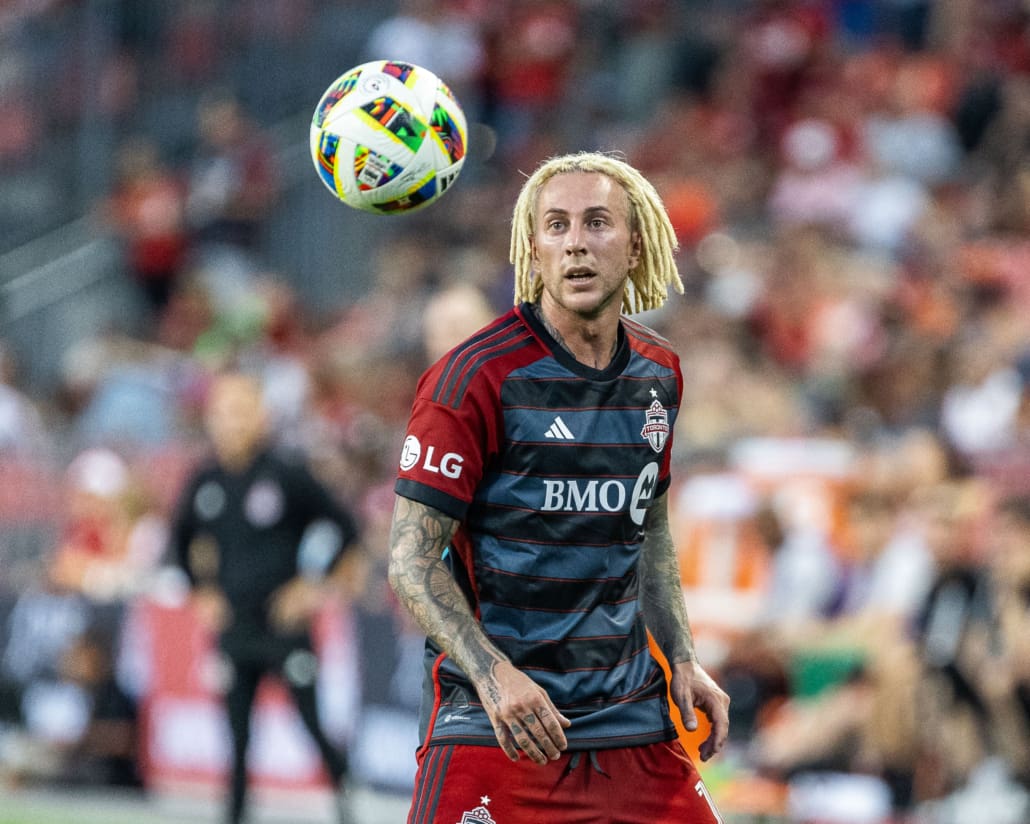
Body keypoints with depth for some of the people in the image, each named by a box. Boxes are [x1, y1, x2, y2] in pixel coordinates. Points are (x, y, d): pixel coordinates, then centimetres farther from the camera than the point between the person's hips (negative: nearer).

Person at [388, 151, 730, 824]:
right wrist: (494, 675, -23)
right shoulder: (477, 376, -11)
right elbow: (412, 557, -12)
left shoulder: (660, 373, 9)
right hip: (495, 722, -5)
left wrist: (683, 660, 13)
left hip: (632, 717, 6)